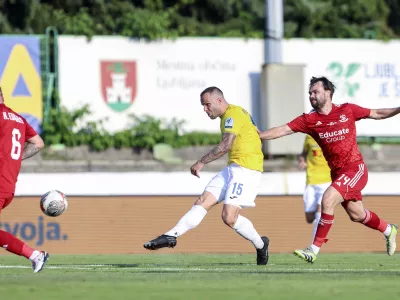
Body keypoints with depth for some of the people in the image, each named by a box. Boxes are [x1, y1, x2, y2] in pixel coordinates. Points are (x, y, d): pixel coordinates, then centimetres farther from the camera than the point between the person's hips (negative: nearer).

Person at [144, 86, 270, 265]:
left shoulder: (232, 114, -13)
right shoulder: (232, 114, 17)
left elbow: (226, 145, -25)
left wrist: (202, 162, -22)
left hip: (246, 168, -10)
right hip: (233, 168, 10)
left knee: (229, 217, -16)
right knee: (203, 202, -1)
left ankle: (261, 245, 5)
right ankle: (171, 236, -8)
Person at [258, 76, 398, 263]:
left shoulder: (347, 110, -5)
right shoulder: (309, 120, 0)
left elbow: (377, 114, 8)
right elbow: (282, 130, -5)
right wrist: (254, 136, -14)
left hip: (355, 168, -5)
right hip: (337, 172, 5)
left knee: (328, 199, -23)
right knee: (356, 215, 15)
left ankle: (315, 249, -18)